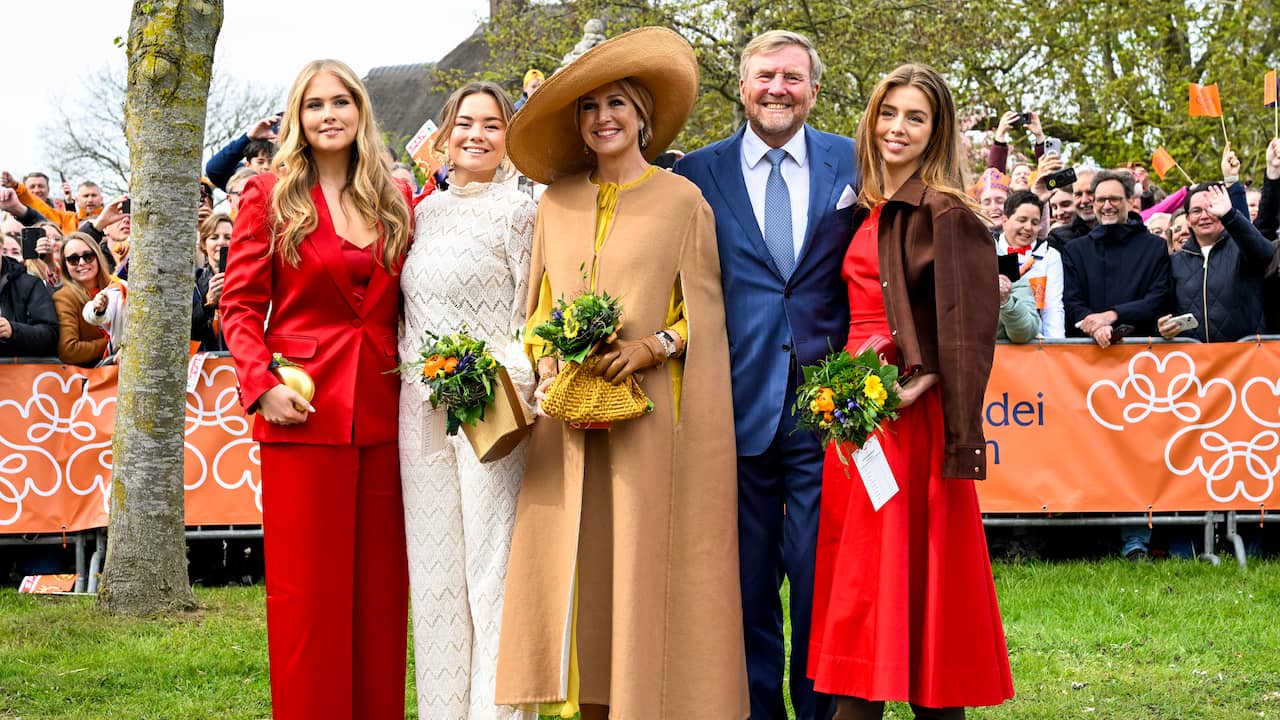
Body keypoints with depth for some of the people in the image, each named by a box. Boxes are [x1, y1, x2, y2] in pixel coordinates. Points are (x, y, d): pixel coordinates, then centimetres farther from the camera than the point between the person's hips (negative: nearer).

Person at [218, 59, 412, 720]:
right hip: (304, 414, -3)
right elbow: (240, 304, 0)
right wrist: (262, 384, -13)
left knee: (380, 584, 7)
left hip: (383, 413, 4)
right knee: (306, 587, -1)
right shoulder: (269, 195, 3)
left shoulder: (395, 200, 12)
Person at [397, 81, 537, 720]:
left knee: (491, 556, -5)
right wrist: (415, 373, 10)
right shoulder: (424, 213, 14)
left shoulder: (517, 212, -2)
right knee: (433, 560, 7)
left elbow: (533, 318, -5)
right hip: (422, 406, 6)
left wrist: (502, 386, -17)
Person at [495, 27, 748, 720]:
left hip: (651, 412, -3)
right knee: (577, 564, 2)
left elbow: (703, 313, 1)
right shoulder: (556, 202, 13)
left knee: (649, 565, -4)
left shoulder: (681, 200, 2)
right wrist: (545, 358, -1)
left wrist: (653, 347, -15)